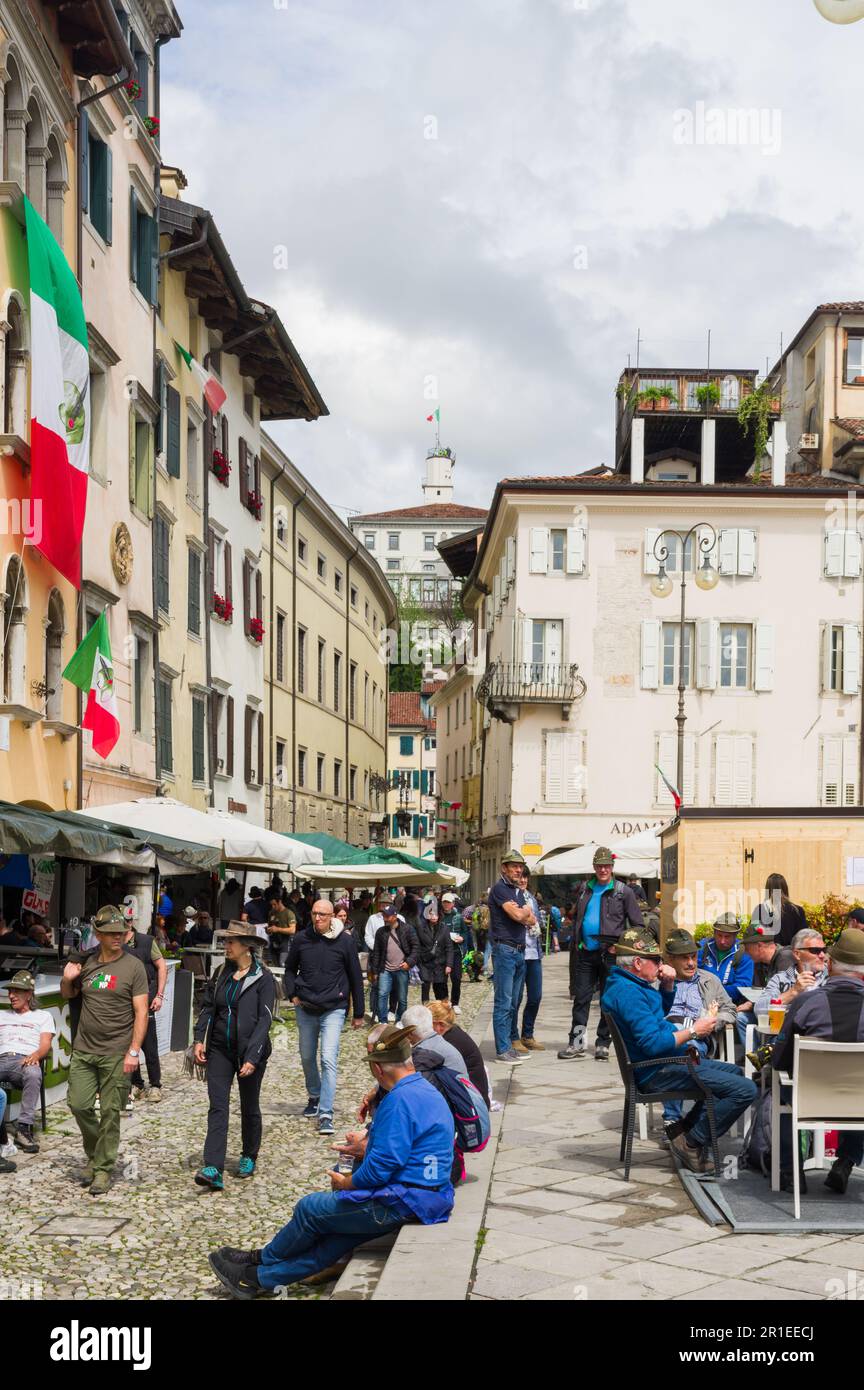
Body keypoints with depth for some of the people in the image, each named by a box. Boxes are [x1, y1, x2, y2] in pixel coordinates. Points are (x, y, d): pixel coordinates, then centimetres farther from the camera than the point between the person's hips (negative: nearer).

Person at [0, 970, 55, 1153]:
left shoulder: (43, 1016, 23)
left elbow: (46, 1045, 8)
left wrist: (35, 1055, -15)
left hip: (26, 1061, -2)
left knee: (33, 1074, -41)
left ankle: (24, 1128, -37)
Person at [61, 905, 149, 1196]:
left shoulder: (133, 967, -5)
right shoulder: (86, 963, 6)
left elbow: (141, 1013, -7)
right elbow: (68, 995, 23)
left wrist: (134, 1051, -14)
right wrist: (67, 979, 1)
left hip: (116, 1053, -4)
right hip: (84, 1049, 4)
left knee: (110, 1112, 1)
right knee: (79, 1104, 3)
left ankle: (103, 1169, 11)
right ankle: (94, 1153, 27)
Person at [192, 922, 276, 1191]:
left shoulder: (263, 978, -10)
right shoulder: (222, 973, 6)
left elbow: (264, 1020, -14)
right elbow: (208, 1007, 10)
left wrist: (252, 1057, -20)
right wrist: (199, 1039, -3)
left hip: (249, 1051, -3)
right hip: (220, 1049, 3)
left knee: (249, 1108, 13)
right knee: (217, 1108, -7)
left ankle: (249, 1157, 34)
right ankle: (213, 1170, -14)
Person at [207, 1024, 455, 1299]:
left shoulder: (400, 1099, -21)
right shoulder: (427, 1091, 11)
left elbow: (381, 1168, -22)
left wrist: (347, 1183, -5)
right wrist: (367, 1149, 21)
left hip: (404, 1203, -9)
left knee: (310, 1208, 5)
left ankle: (263, 1260, 27)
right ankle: (261, 1278, 20)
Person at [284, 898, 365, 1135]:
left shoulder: (345, 941, -7)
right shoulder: (301, 939, 0)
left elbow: (355, 977, 0)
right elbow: (290, 969, 16)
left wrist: (359, 1013, 3)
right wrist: (292, 994, 1)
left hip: (333, 1009, -4)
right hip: (306, 1009, 4)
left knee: (329, 1060, -14)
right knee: (307, 1058, 16)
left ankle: (326, 1115, -14)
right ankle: (314, 1097, 41)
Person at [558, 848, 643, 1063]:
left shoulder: (623, 892, 0)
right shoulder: (585, 889, 12)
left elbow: (638, 925, 2)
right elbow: (576, 917, 23)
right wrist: (575, 942, 13)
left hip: (610, 953, -3)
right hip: (585, 952, 3)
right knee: (581, 998, 3)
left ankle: (603, 1043, 12)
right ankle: (576, 1043, 9)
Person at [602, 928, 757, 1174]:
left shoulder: (629, 984, 12)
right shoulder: (627, 992, -22)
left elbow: (663, 1009, 29)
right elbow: (653, 1043, -29)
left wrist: (667, 985, 9)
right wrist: (693, 1031, -17)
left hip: (668, 1061, 11)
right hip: (657, 1073, -11)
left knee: (734, 1072, 28)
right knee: (745, 1090, -17)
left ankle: (686, 1129, 21)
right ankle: (692, 1143, -6)